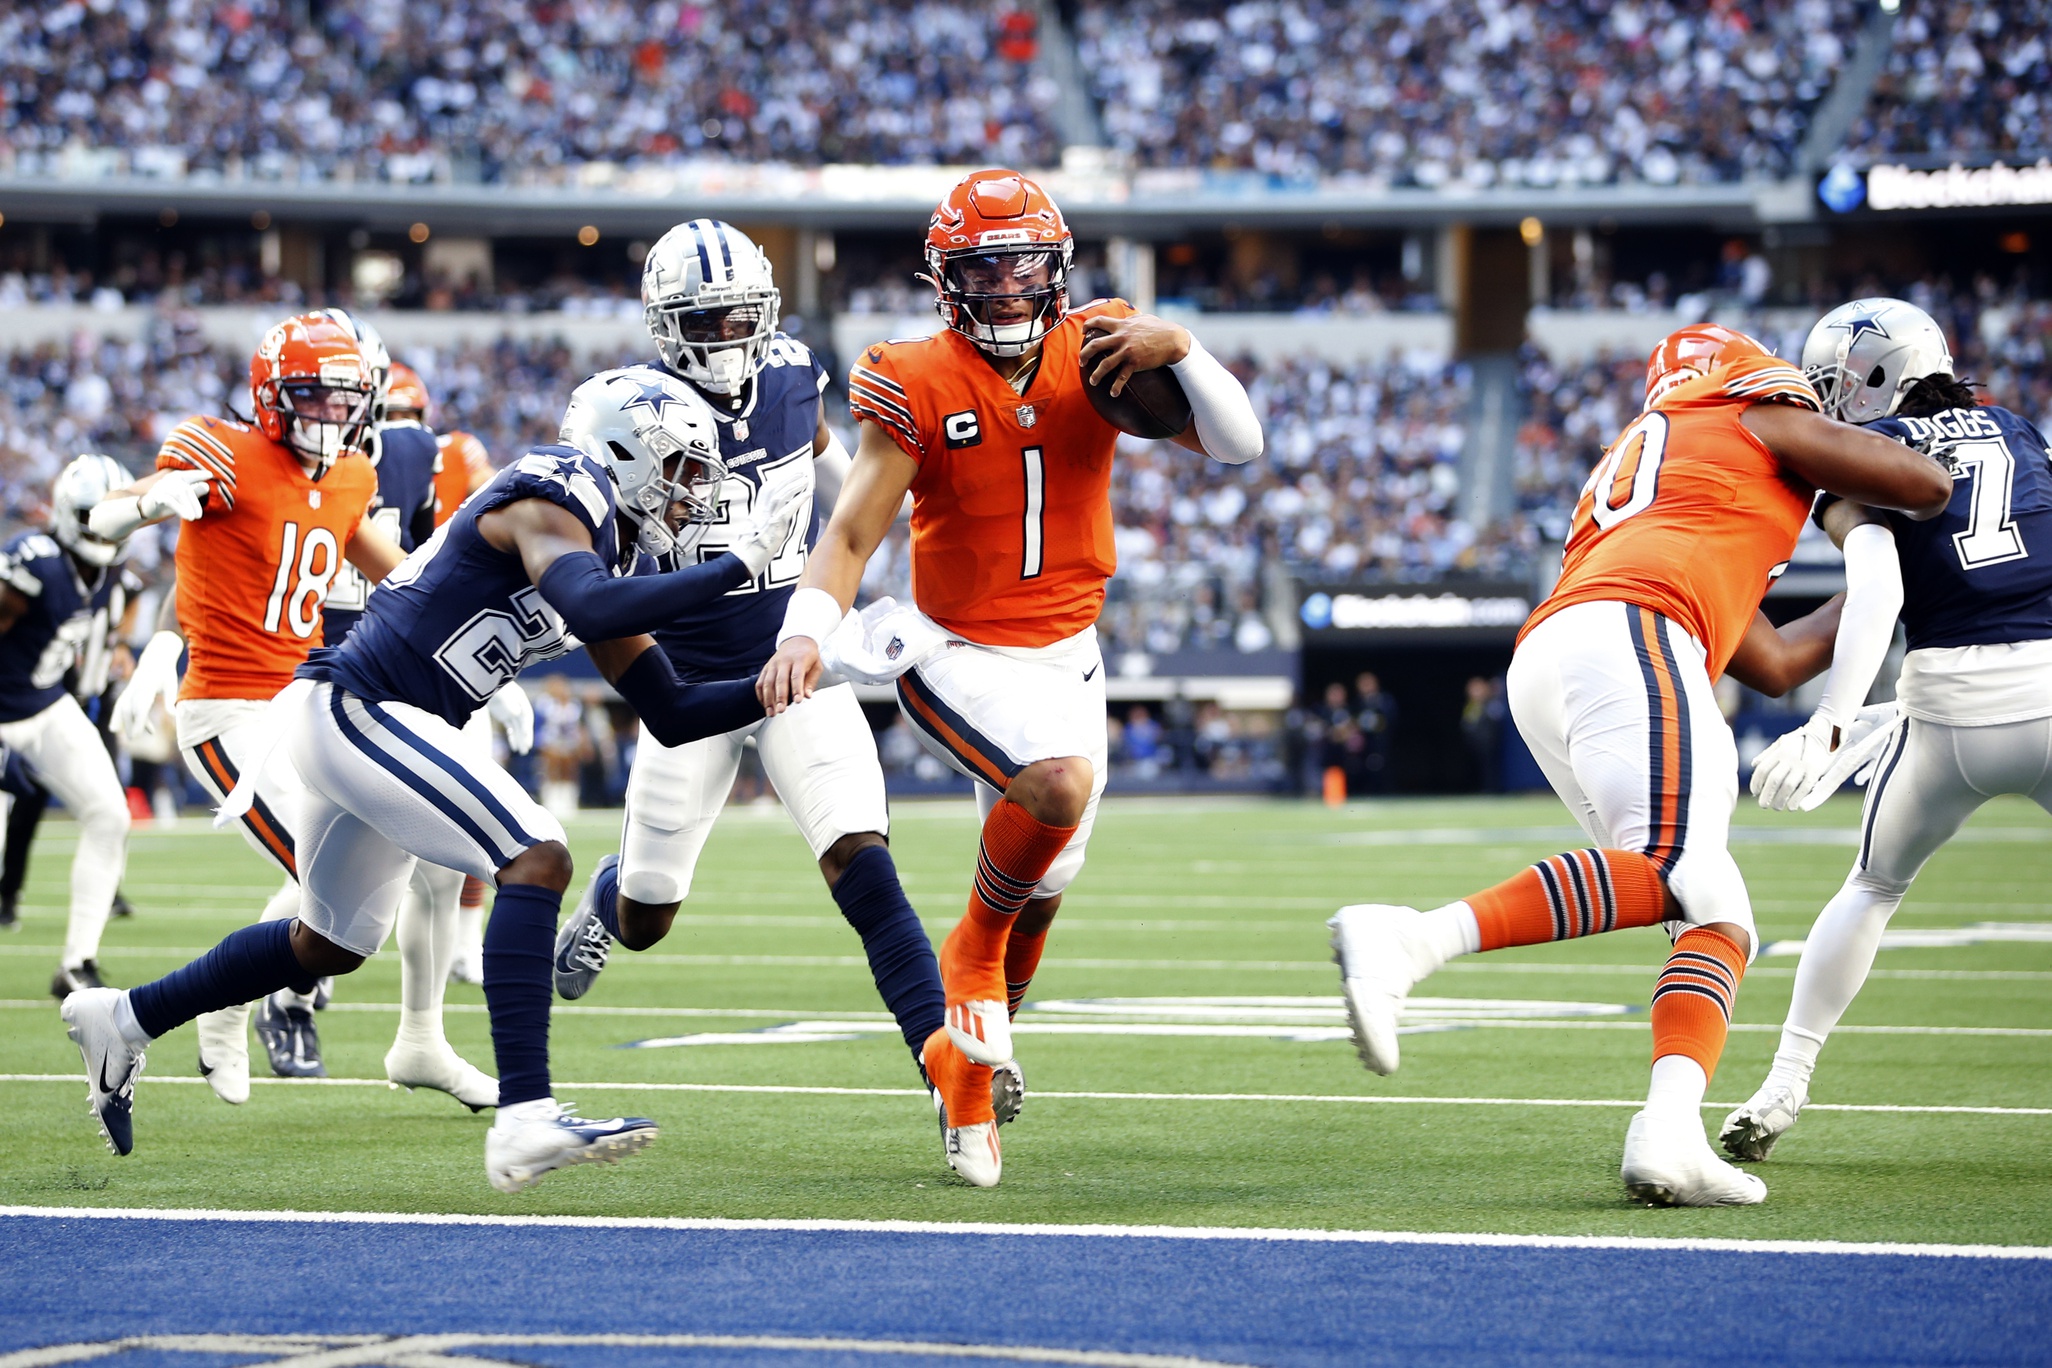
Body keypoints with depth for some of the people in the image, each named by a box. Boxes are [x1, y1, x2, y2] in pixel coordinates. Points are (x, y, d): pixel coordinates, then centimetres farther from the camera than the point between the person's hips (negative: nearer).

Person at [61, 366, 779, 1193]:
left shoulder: (604, 554, 15)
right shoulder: (550, 499, -12)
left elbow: (671, 716, 17)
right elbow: (591, 609, -34)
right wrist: (734, 572, -28)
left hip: (360, 724, 11)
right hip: (354, 709, -11)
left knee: (332, 944, 26)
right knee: (536, 862, -22)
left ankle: (124, 1020, 43)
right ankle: (525, 1120, -29)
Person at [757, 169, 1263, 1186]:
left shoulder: (1095, 352, -6)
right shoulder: (918, 387, -14)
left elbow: (1239, 443, -10)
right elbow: (853, 531, -19)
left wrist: (1179, 350, -27)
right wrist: (805, 629, -37)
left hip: (1065, 656, 4)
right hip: (958, 657, -4)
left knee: (1040, 888, 11)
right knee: (1059, 781, -33)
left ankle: (965, 1064, 34)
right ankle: (973, 949, -5)